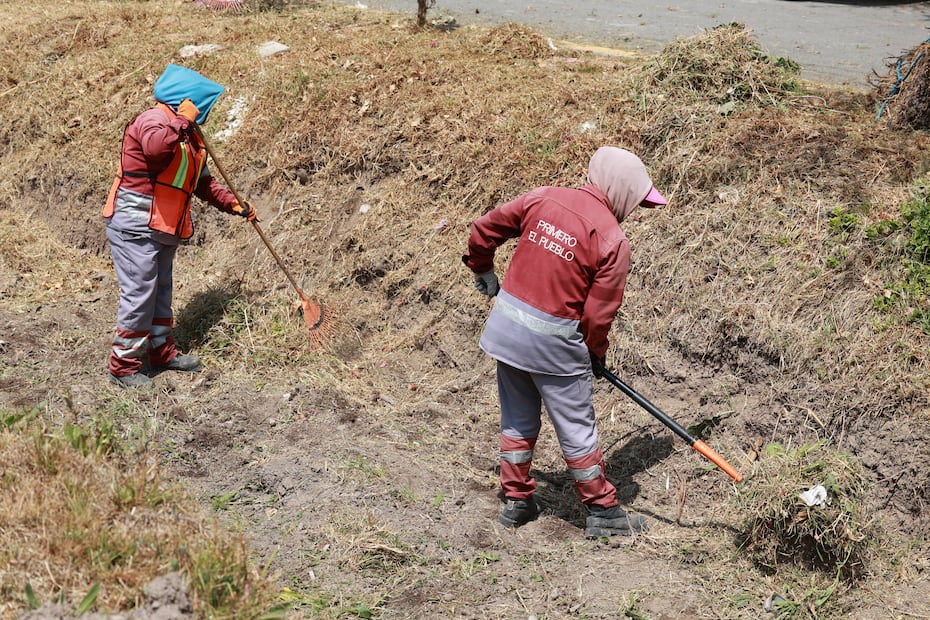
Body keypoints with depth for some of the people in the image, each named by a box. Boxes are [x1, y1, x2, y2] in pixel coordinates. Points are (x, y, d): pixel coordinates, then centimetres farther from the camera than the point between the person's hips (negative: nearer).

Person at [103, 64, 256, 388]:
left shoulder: (189, 135, 18)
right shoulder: (153, 119, -14)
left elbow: (203, 182, 25)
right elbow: (155, 147, -39)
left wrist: (232, 203, 16)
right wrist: (181, 121, -27)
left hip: (163, 228, 10)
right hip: (135, 227, -10)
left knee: (161, 292, 18)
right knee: (139, 295, -8)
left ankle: (162, 352, 32)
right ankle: (123, 367, 0)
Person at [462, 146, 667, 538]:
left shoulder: (543, 198, 0)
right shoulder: (613, 241, -14)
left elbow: (483, 229, 8)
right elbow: (599, 314, -11)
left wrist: (483, 270, 26)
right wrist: (595, 354, 7)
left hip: (506, 324, 6)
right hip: (553, 341, -5)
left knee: (518, 418, 21)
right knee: (577, 429, 9)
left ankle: (516, 501, 33)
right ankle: (602, 513, 23)